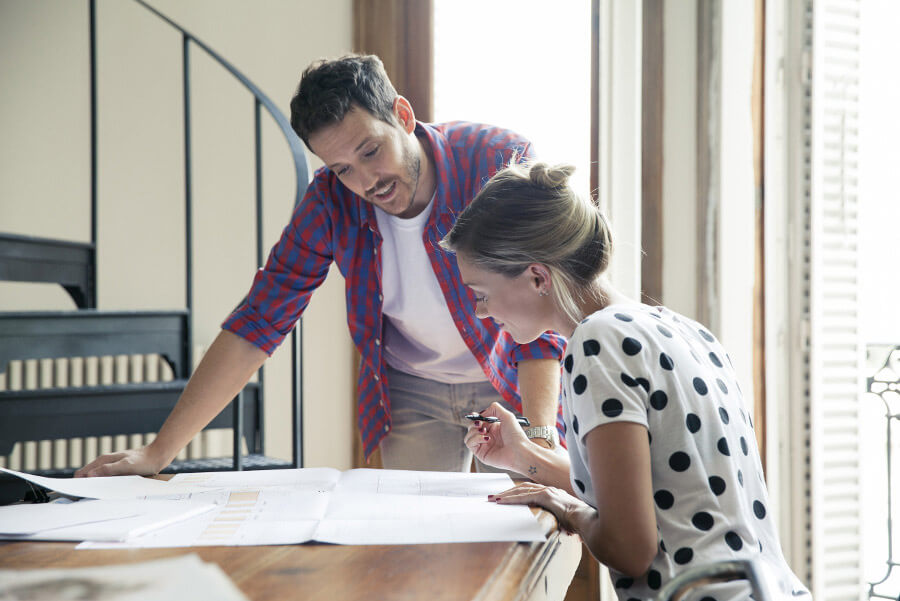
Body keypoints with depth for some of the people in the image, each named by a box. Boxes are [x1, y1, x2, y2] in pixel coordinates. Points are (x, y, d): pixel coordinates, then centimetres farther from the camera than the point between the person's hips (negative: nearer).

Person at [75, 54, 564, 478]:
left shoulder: (500, 163, -26)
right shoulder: (332, 200, -17)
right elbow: (257, 323, -17)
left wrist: (541, 438, -43)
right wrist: (159, 451, -22)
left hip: (509, 383, -2)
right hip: (411, 391, 2)